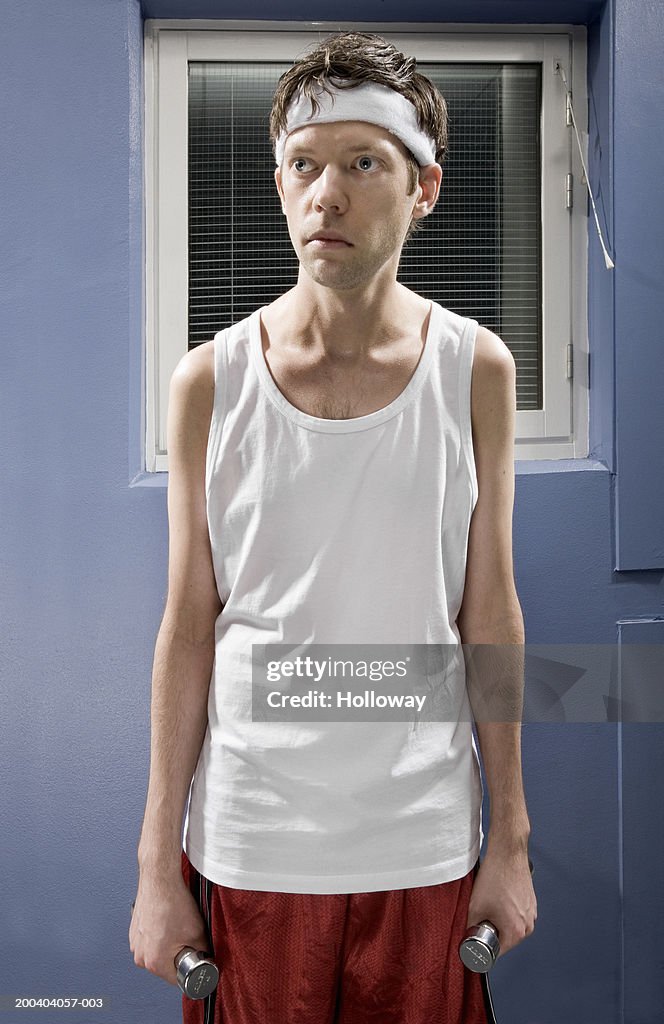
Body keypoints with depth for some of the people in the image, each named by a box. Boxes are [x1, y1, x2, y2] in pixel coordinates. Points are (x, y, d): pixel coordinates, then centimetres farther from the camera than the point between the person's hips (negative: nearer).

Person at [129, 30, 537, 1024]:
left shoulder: (477, 368, -5)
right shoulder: (210, 382, -6)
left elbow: (491, 613, 0)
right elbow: (189, 626, -2)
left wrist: (511, 839, 3)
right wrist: (158, 867, -1)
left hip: (425, 844, 1)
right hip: (248, 843, 0)